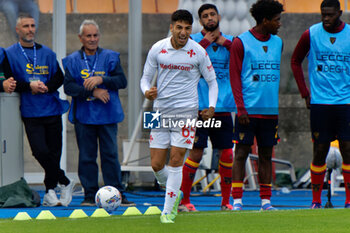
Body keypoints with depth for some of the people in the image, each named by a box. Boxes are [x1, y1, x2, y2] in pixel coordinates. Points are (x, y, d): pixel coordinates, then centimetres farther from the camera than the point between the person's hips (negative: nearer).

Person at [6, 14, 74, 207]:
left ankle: (50, 192, 17)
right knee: (40, 151, -19)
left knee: (54, 152, 3)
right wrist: (29, 86, -17)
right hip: (30, 113, -3)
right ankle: (64, 183, -4)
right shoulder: (10, 54, 2)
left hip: (52, 110, 3)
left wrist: (45, 87, -9)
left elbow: (59, 77, 10)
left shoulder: (47, 53, 12)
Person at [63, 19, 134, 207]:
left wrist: (101, 80, -19)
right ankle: (90, 195, 8)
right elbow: (68, 87, -5)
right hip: (84, 116, 0)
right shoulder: (73, 61, 6)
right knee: (86, 156, 2)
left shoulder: (110, 57, 6)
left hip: (107, 114, 0)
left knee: (110, 155, -2)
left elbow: (122, 81, -3)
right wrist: (93, 92, -15)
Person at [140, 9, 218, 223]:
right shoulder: (158, 49, 0)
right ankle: (175, 193, 29)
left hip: (186, 111, -2)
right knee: (157, 164, 1)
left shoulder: (198, 52, -3)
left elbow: (212, 81, 7)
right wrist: (147, 91, -13)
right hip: (161, 111, 2)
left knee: (176, 161, -8)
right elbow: (146, 77, 9)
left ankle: (168, 211, 0)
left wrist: (212, 106, -6)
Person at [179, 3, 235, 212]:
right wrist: (205, 42, -13)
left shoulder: (230, 42, 12)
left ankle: (226, 201, 12)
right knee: (196, 153, -6)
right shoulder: (194, 40, 3)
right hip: (200, 107, -3)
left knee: (227, 154, 2)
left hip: (223, 108, 3)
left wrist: (226, 44, -7)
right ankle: (183, 200, 3)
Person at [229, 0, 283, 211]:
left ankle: (266, 201, 10)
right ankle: (237, 200, -3)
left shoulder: (277, 43, 14)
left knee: (266, 155, 7)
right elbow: (234, 77, -5)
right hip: (248, 110, -5)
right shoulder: (241, 42, -3)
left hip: (270, 111, 5)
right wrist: (241, 108, -12)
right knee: (241, 153, -4)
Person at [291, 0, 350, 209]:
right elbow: (296, 61, 15)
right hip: (319, 102, 0)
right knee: (320, 151, 1)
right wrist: (305, 93, 8)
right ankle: (316, 201, 8)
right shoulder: (311, 34, 2)